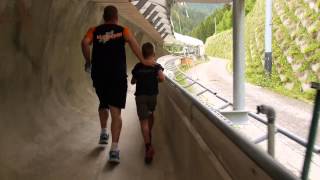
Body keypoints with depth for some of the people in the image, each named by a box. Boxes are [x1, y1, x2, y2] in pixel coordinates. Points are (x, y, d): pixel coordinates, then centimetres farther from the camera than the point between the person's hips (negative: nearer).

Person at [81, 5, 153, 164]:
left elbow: (85, 42, -9)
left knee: (103, 103, 30)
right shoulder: (123, 30, 6)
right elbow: (132, 41, -14)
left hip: (98, 75, 3)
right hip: (117, 76, -2)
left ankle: (103, 133, 33)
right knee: (116, 112, -6)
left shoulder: (94, 31, 10)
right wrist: (143, 61, -12)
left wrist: (88, 61, 3)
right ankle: (114, 149, -16)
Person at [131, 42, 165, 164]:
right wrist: (156, 79, 2)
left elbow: (133, 81, 10)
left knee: (144, 120, -9)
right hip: (152, 95, 1)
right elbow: (162, 78, -18)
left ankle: (148, 146, -24)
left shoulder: (138, 66, 3)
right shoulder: (157, 66, -1)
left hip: (140, 95, -1)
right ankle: (149, 135, 44)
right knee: (150, 114, 29)